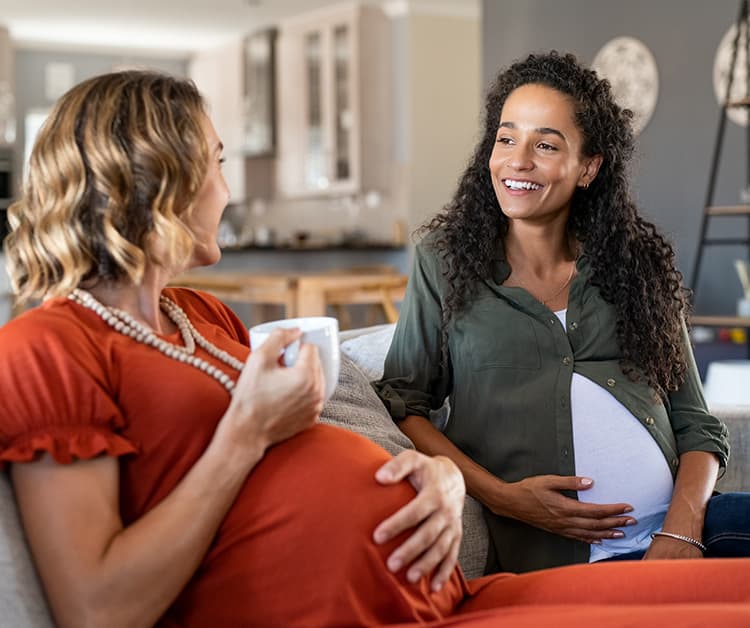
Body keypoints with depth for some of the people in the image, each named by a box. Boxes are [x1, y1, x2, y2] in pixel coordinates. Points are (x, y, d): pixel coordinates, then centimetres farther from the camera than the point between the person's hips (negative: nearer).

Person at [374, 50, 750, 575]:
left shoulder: (639, 262, 15)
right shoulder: (446, 262, 10)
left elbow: (698, 427, 12)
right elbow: (402, 403, 6)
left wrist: (681, 529, -7)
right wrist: (501, 496, -8)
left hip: (678, 523, 3)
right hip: (554, 554, -3)